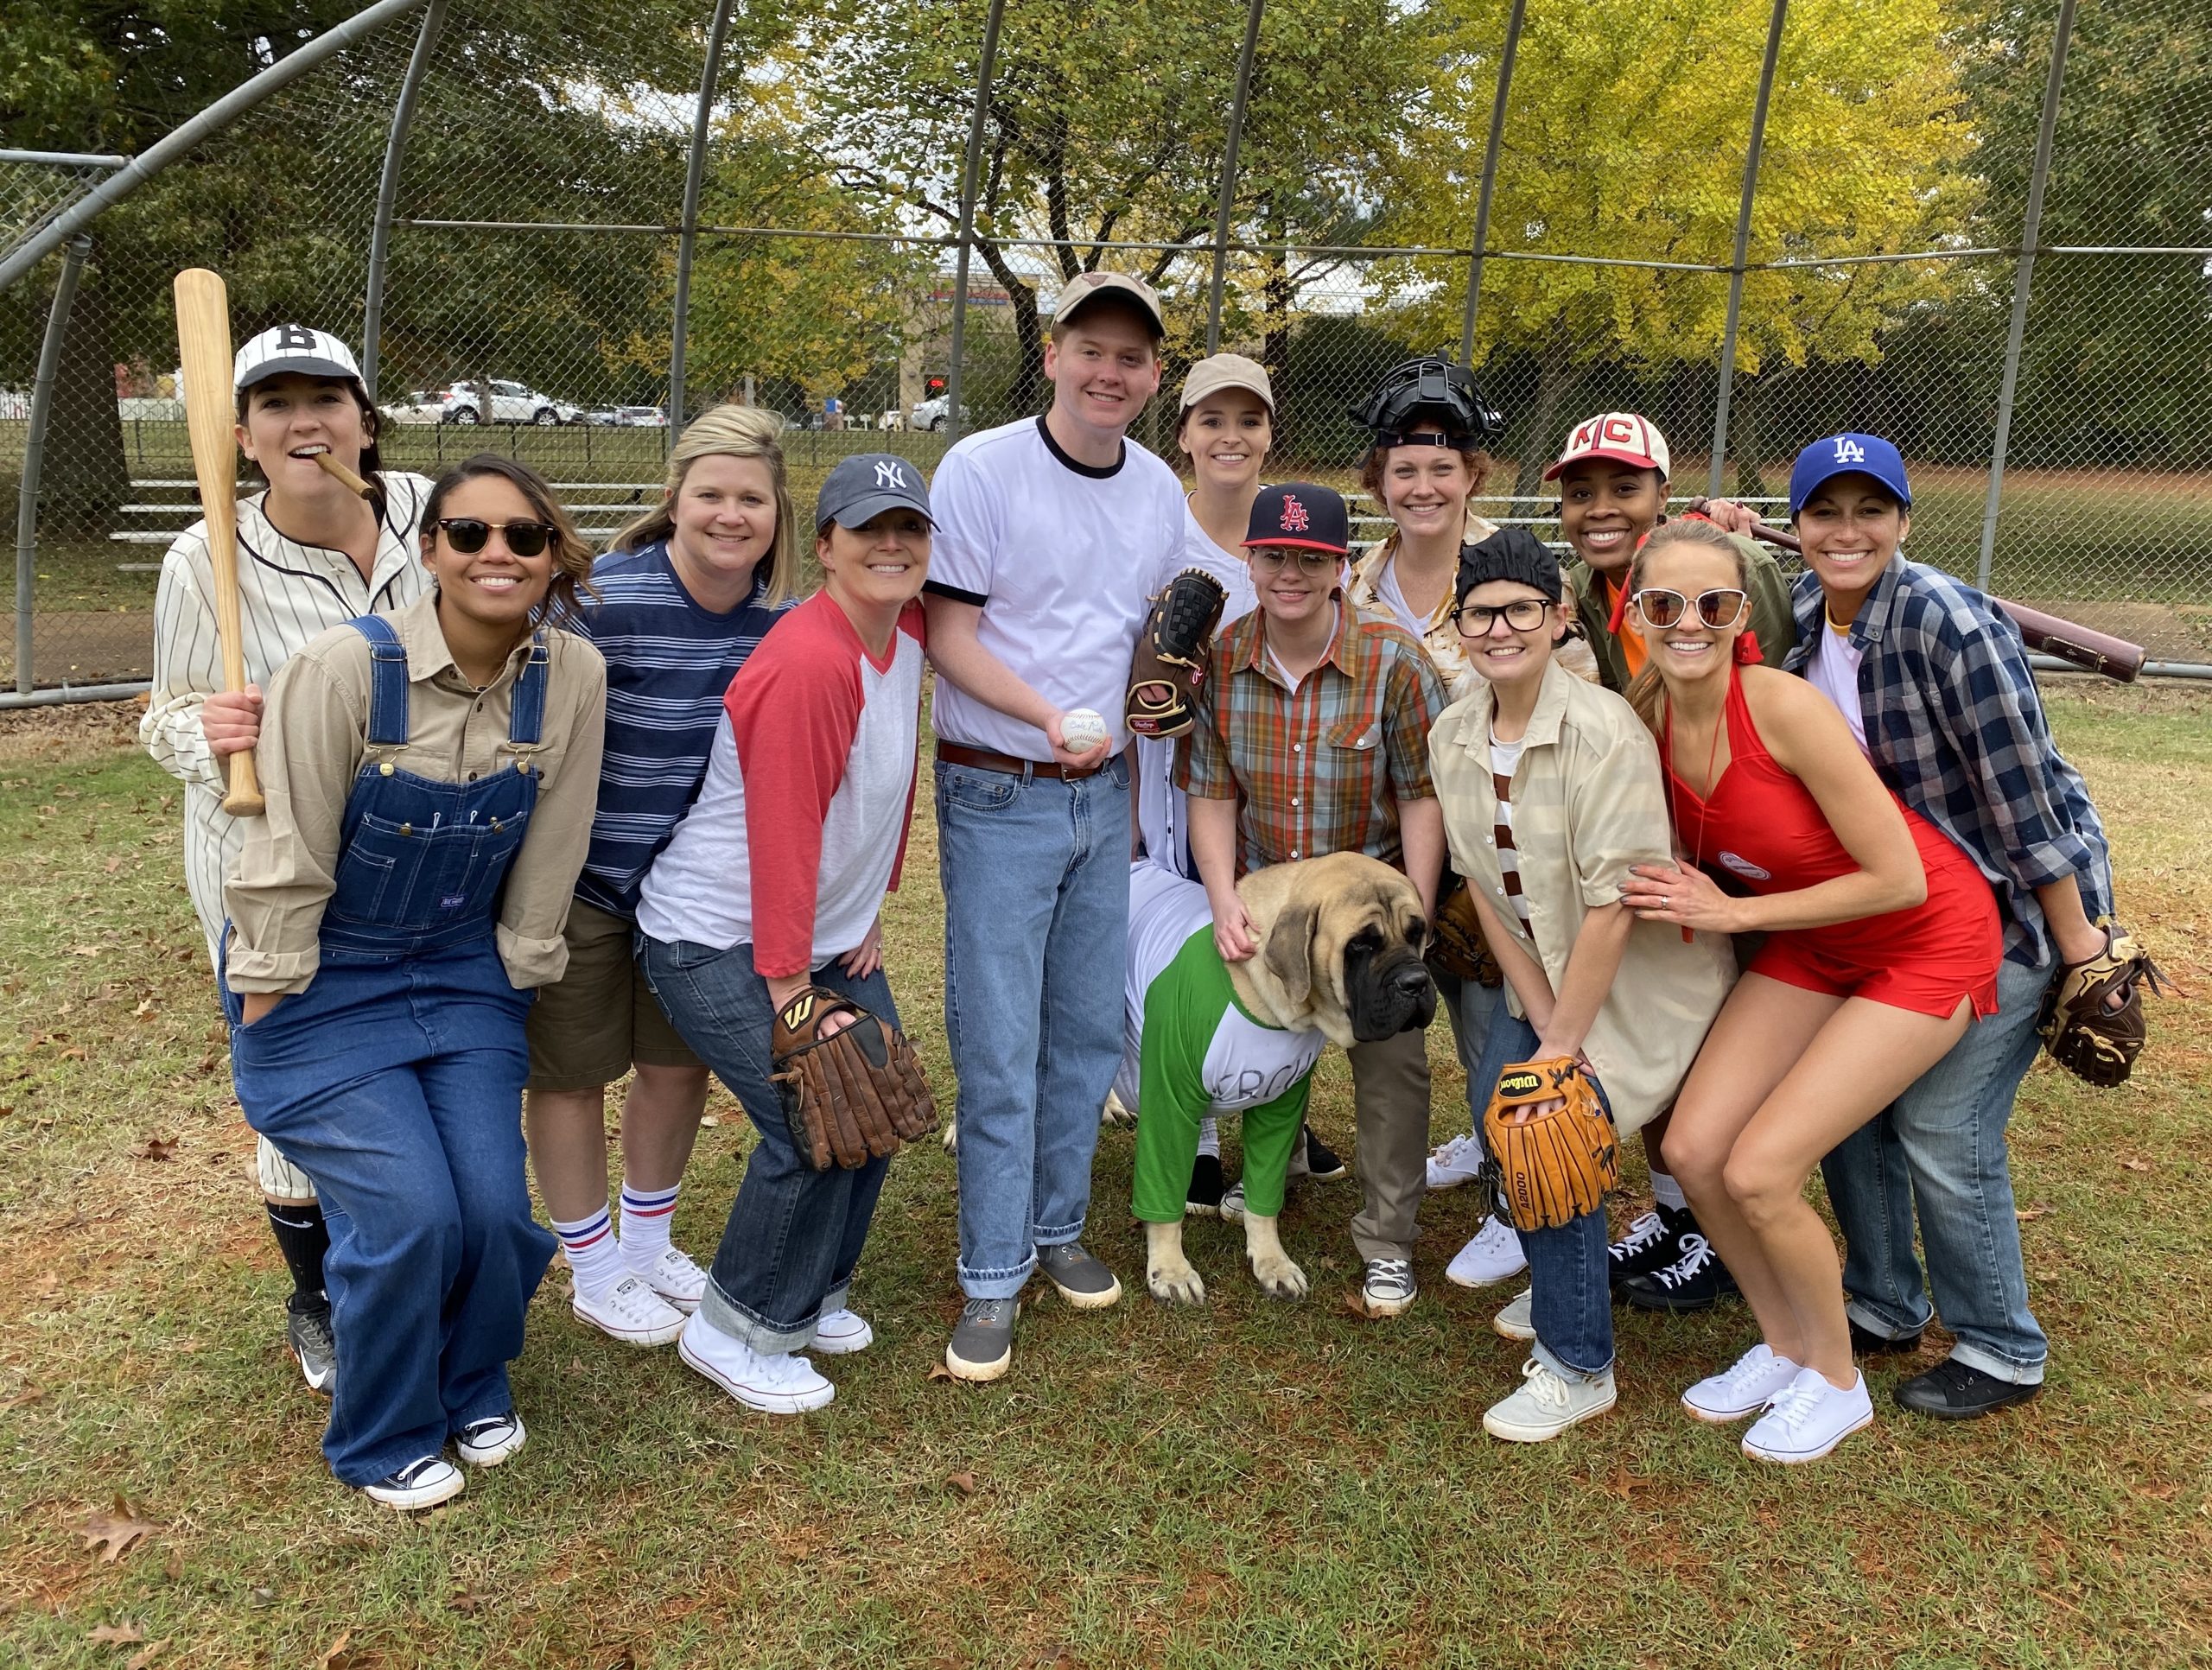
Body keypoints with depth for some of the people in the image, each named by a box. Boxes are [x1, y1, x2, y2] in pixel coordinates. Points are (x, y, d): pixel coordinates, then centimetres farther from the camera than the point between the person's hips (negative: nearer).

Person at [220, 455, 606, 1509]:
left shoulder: (572, 678, -13)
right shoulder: (346, 669, -23)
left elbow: (546, 862, -3)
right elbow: (289, 863, -16)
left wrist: (518, 980, 4)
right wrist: (265, 1020, -10)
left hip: (462, 975, 3)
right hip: (324, 985, -3)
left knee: (495, 1209, -5)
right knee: (409, 1215, -11)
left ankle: (474, 1389, 31)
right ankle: (382, 1441, 21)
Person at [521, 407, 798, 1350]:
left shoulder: (783, 615, -5)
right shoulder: (603, 599, -23)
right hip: (585, 878, -5)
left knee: (680, 1063, 18)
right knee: (574, 1075, 10)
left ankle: (648, 1246, 42)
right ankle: (595, 1274, 33)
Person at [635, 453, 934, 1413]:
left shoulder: (908, 630, 0)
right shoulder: (808, 664, -27)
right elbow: (783, 839, -27)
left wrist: (874, 912, 8)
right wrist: (792, 1000, -23)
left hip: (825, 929, 9)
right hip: (718, 941, -9)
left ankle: (814, 1292, 29)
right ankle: (736, 1331, 10)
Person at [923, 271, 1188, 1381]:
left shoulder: (1160, 492, 8)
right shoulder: (981, 469, -9)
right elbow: (948, 635, -11)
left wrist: (1139, 789, 9)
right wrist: (1049, 716, -24)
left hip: (1105, 794, 5)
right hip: (997, 797, -5)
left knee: (1090, 1029, 12)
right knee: (998, 1044, -2)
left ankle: (1056, 1228, 30)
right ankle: (993, 1277, 12)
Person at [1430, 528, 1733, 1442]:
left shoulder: (1602, 730, -27)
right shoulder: (1453, 735, -6)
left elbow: (1612, 906, -26)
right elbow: (1485, 887, -2)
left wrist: (1561, 1044, -20)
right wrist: (1540, 1016, -8)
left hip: (1645, 972, -6)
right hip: (1543, 968, 6)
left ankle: (1578, 1366, 4)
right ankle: (1562, 1285, 31)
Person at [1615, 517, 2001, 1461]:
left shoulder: (1784, 707, -29)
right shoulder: (1648, 715, -9)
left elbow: (1899, 879, -25)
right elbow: (1686, 857, 8)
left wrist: (1733, 913, -20)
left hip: (1927, 942, -6)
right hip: (1811, 944, 6)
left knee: (1759, 1172, -12)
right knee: (1693, 1149, -3)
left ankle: (1836, 1381, 16)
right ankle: (1783, 1345, 23)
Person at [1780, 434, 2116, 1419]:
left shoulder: (1948, 623, -26)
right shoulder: (1801, 610, -4)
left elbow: (2025, 794, -23)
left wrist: (2081, 949, -18)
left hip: (2011, 904, -7)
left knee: (1943, 1130, -4)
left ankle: (2001, 1353, 18)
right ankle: (1882, 1308, 30)